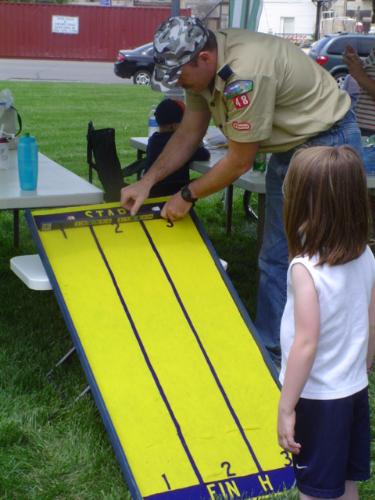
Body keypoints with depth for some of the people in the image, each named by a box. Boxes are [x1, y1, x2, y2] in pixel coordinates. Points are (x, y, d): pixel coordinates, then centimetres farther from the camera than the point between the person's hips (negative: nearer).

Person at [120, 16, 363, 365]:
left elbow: (240, 162, -23)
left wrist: (188, 196, -11)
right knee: (275, 257, 14)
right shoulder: (203, 65, -6)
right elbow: (187, 135, 5)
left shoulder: (245, 73, -33)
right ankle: (269, 347, 26)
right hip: (289, 148, 9)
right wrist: (147, 182, -4)